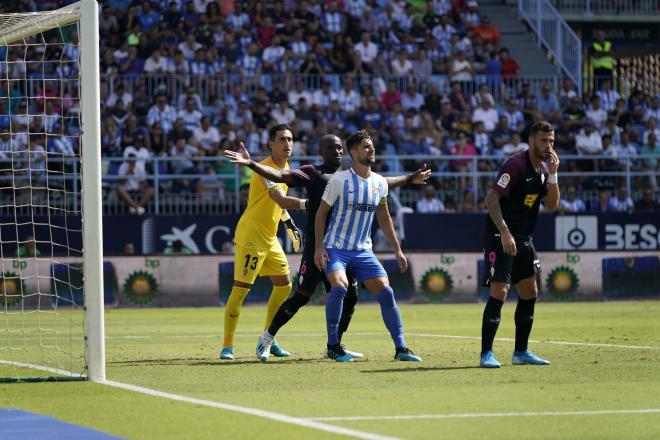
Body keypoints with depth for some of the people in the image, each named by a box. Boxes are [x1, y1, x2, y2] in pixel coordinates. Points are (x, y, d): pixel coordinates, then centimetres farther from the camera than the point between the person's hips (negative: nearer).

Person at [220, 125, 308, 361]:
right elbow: (282, 200, -30)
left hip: (270, 237, 9)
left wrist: (290, 225, 17)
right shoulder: (265, 168, -18)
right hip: (251, 236, -9)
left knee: (284, 285, 9)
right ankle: (227, 345, -6)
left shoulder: (285, 168, 12)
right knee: (240, 289, -10)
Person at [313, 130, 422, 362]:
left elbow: (384, 218, 17)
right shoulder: (340, 180, -10)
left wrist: (397, 250, 14)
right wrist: (319, 247, -11)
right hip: (336, 248, -5)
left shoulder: (380, 183, 5)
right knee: (340, 286, -28)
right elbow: (321, 212, -3)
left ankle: (401, 348, 0)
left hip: (363, 251, 5)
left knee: (386, 292, -8)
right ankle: (332, 346, -13)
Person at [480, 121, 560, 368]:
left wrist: (553, 175, -6)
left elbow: (552, 205, 7)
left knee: (530, 293, 9)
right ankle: (486, 354, -9)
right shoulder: (516, 165, -16)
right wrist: (505, 233, -29)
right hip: (500, 237, -9)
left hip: (523, 238, 9)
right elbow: (491, 198, -22)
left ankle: (521, 352, 18)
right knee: (499, 292, -14)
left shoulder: (543, 169, 10)